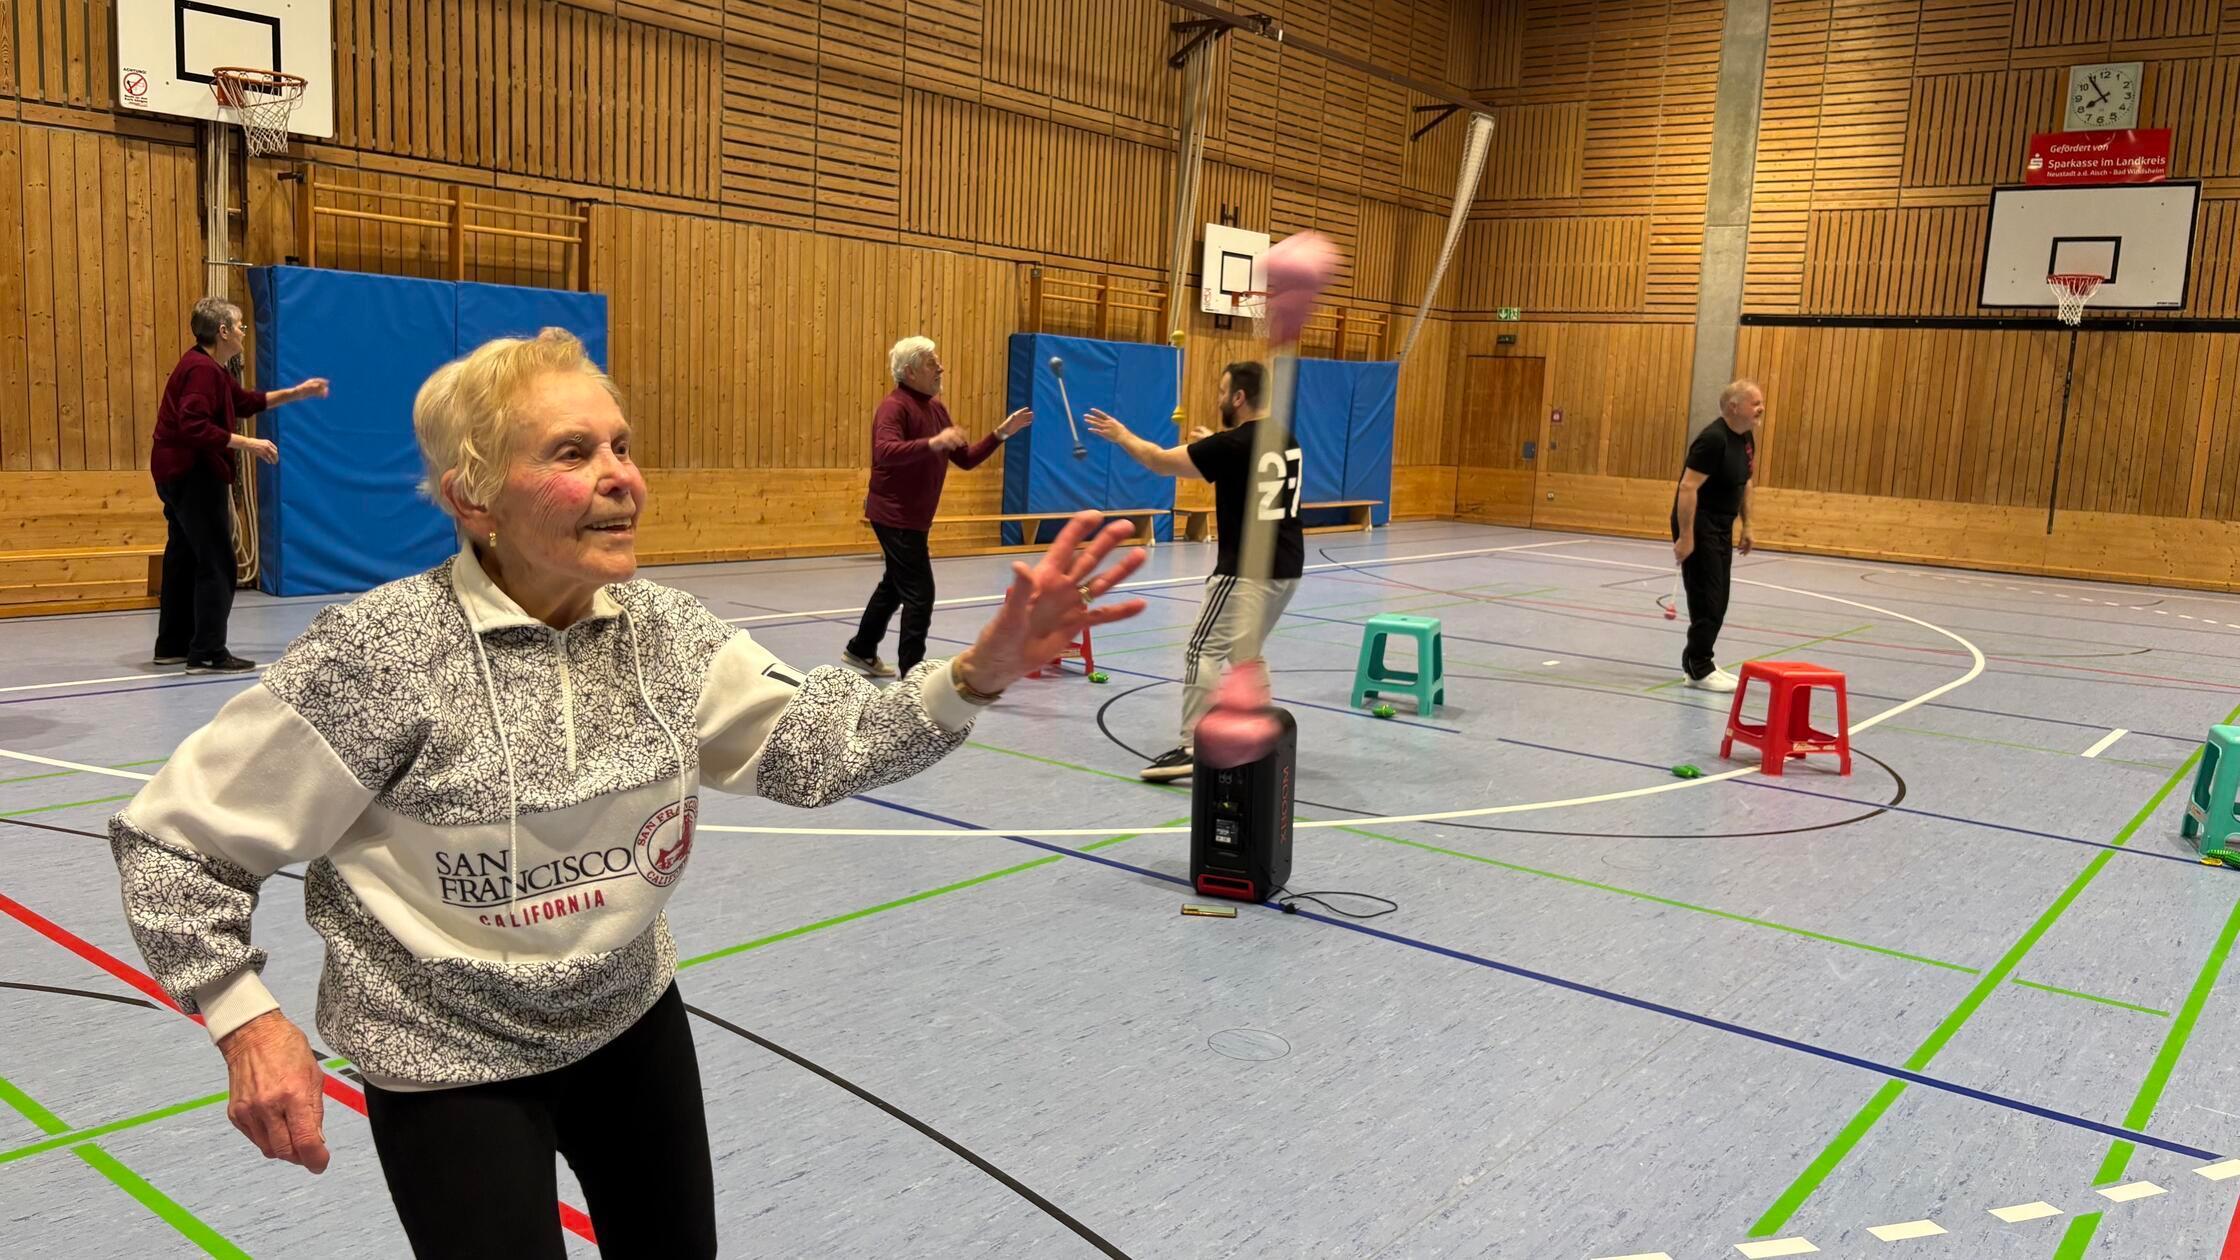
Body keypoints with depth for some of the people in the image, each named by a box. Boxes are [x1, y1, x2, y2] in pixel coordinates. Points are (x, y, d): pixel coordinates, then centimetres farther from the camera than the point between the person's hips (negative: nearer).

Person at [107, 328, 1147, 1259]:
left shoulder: (662, 629, -8)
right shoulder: (382, 656, -23)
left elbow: (813, 745, -15)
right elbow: (175, 841, -14)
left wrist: (981, 672, -29)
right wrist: (250, 1029, -20)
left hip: (631, 1019, 6)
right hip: (451, 1064, -5)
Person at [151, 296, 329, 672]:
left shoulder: (209, 367, 14)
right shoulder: (202, 369, -18)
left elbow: (246, 401, 25)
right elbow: (195, 427, -27)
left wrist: (296, 392, 24)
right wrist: (247, 443, -22)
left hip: (180, 475, 11)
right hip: (193, 476, -11)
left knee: (184, 560, 16)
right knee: (217, 565, -8)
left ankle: (172, 646, 24)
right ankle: (208, 653, -7)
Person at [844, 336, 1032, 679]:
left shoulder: (936, 408, 11)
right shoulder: (894, 407, -17)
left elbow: (966, 458, 12)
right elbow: (885, 452, -36)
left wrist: (1001, 433, 1)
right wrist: (933, 442, -47)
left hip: (913, 516, 10)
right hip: (895, 515, -10)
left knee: (895, 585, 22)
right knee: (919, 593, -10)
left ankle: (861, 651, 37)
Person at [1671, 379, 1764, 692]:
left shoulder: (1747, 438, 9)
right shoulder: (1713, 439, -20)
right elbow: (1688, 487, -24)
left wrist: (1747, 527, 17)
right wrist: (1685, 536, -26)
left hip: (1722, 527, 9)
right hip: (1698, 525, -9)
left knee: (1717, 600, 13)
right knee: (1707, 600, -7)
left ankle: (1698, 662, 23)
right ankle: (1699, 671, 1)